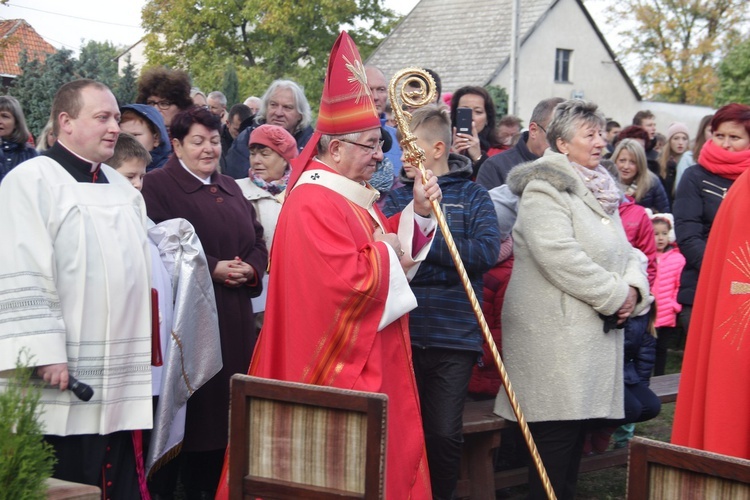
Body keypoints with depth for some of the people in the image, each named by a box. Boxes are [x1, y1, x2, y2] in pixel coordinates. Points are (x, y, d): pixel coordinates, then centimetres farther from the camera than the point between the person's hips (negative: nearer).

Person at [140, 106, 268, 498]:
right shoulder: (158, 185, -2)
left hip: (235, 317, 6)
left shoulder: (230, 189, 20)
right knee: (195, 403, -7)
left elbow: (258, 242, 18)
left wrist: (250, 268, -4)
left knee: (231, 402, 5)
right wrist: (212, 268, -17)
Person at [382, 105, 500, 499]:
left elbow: (487, 251, -14)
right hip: (402, 333, 2)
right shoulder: (398, 196, 9)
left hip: (454, 337, -2)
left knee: (444, 437, 3)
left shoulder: (472, 196, 2)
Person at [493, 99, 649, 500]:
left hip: (595, 329, 9)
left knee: (577, 428, 10)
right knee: (557, 431, -9)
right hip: (555, 332, -9)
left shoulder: (599, 192, 19)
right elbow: (560, 257, -21)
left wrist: (633, 288, -1)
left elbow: (623, 251, 21)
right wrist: (614, 296, -14)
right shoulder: (544, 188, -9)